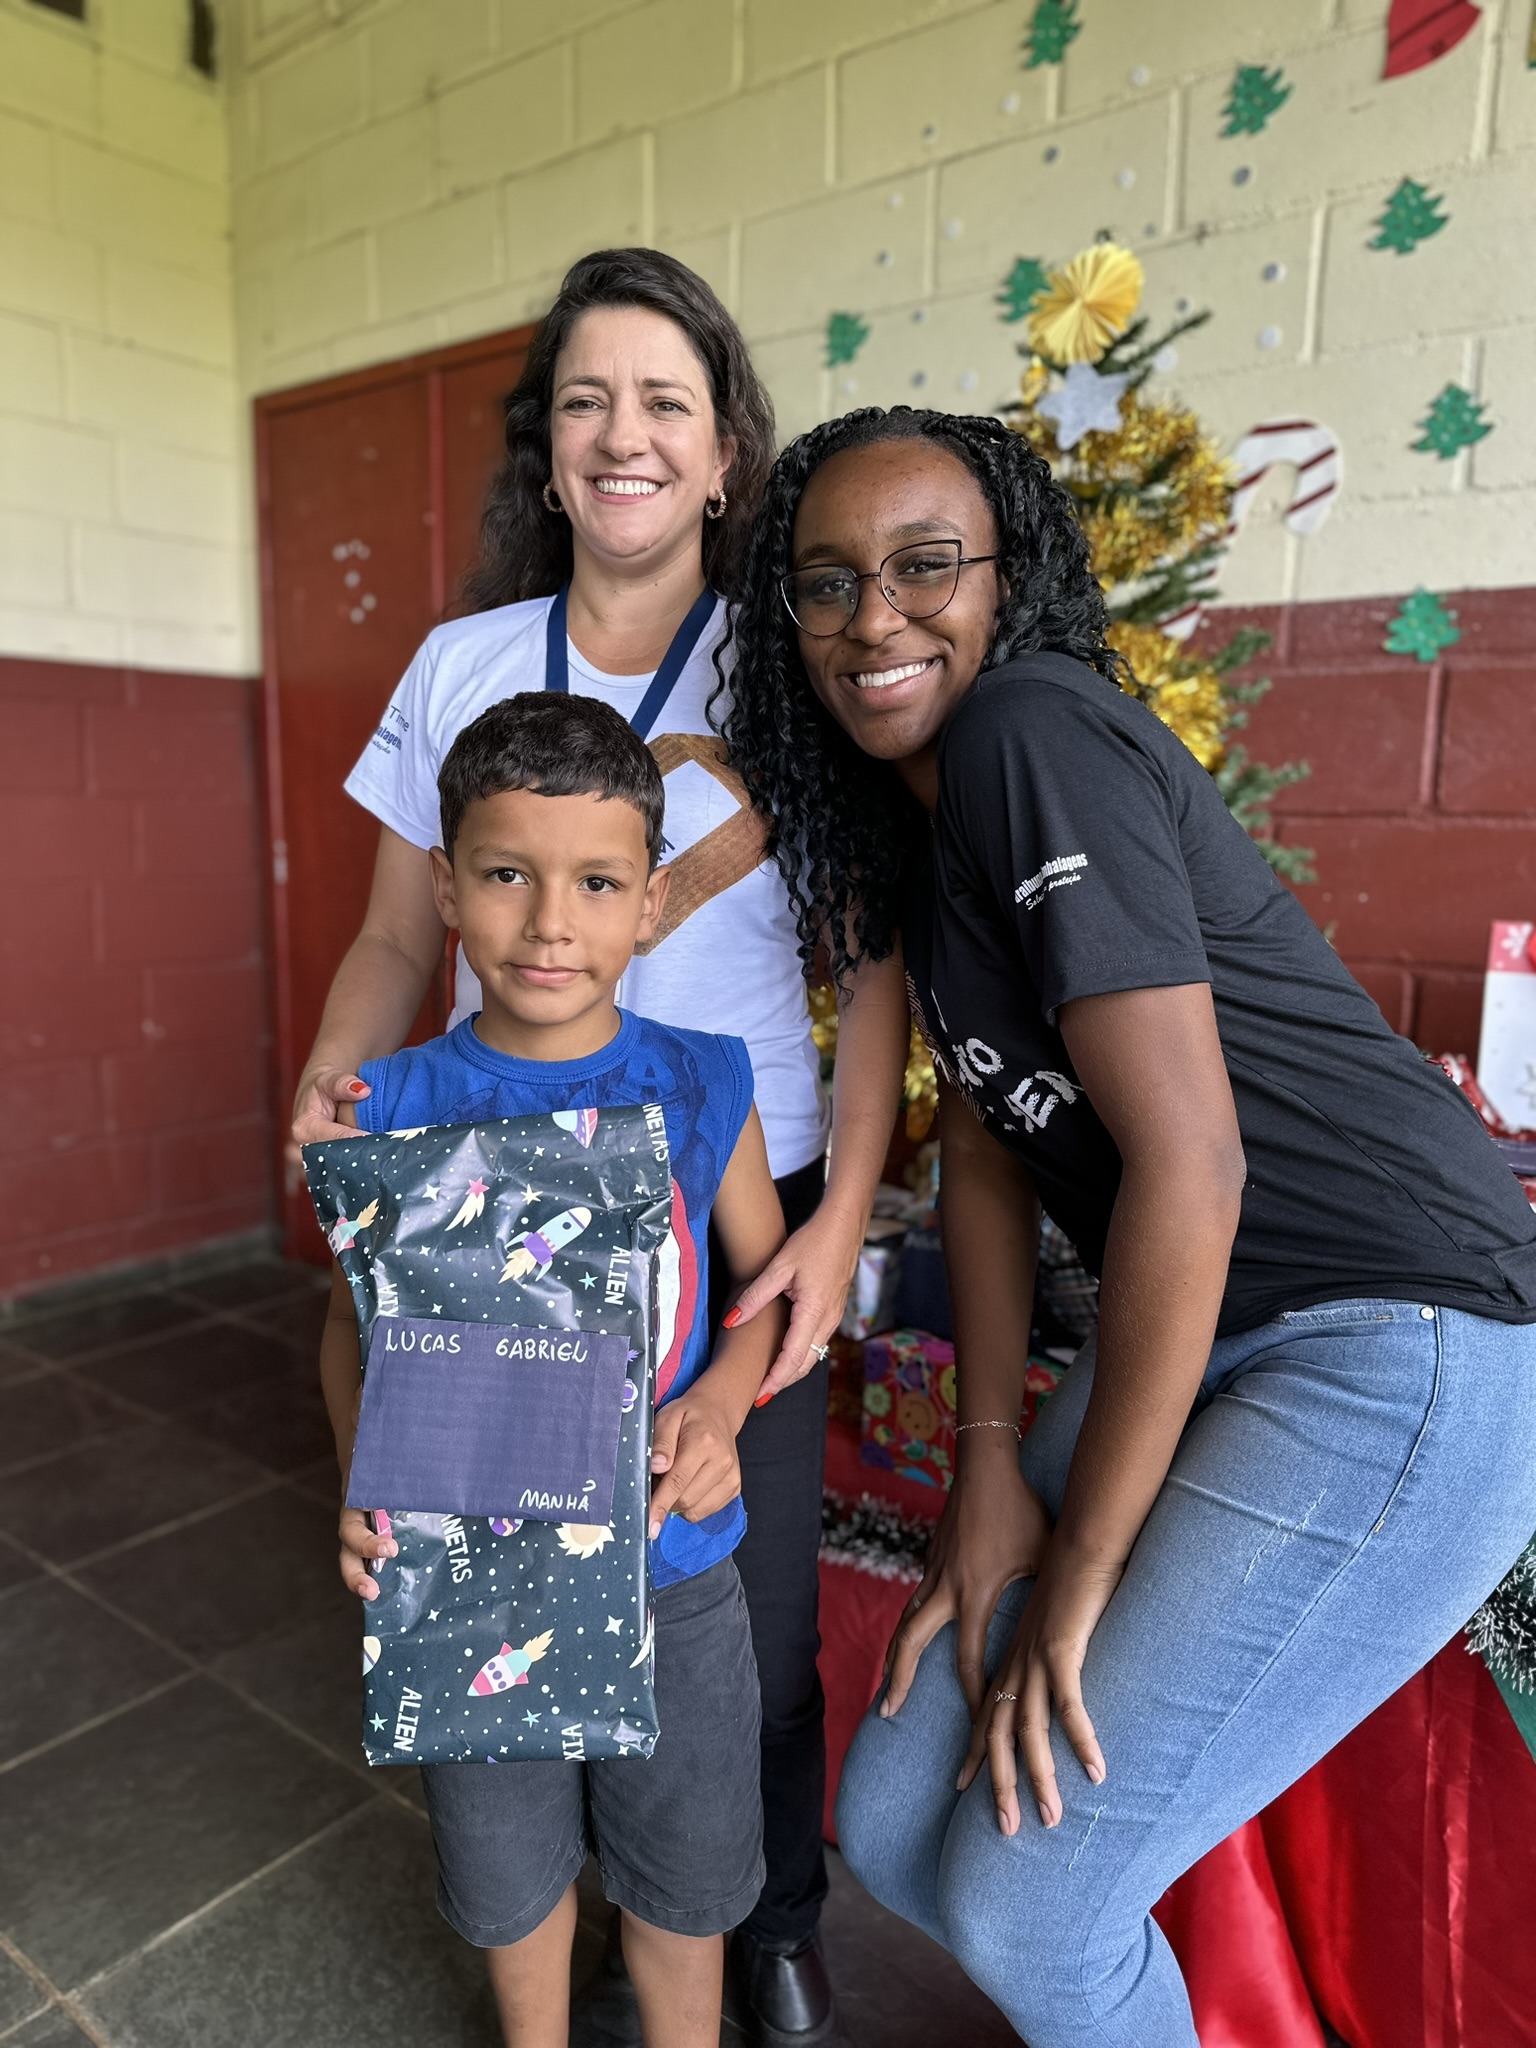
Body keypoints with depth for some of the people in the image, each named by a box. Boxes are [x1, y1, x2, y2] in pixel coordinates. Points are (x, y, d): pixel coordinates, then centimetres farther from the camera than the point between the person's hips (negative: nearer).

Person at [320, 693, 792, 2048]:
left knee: (678, 1874, 22)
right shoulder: (397, 1109, -12)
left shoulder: (701, 1086, -12)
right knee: (511, 1871, 26)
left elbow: (769, 1274, -1)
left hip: (669, 1567, 0)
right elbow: (355, 1320, -2)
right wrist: (361, 1482, -17)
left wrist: (719, 1403, -18)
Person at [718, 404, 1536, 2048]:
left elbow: (1186, 1160, -22)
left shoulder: (1033, 732, -17)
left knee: (1024, 1891, -5)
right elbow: (985, 1146, 9)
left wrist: (1078, 1579, -13)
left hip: (1402, 1348, -8)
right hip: (1195, 1344, 8)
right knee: (895, 1823, 10)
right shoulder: (908, 813, 10)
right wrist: (987, 1463, 1)